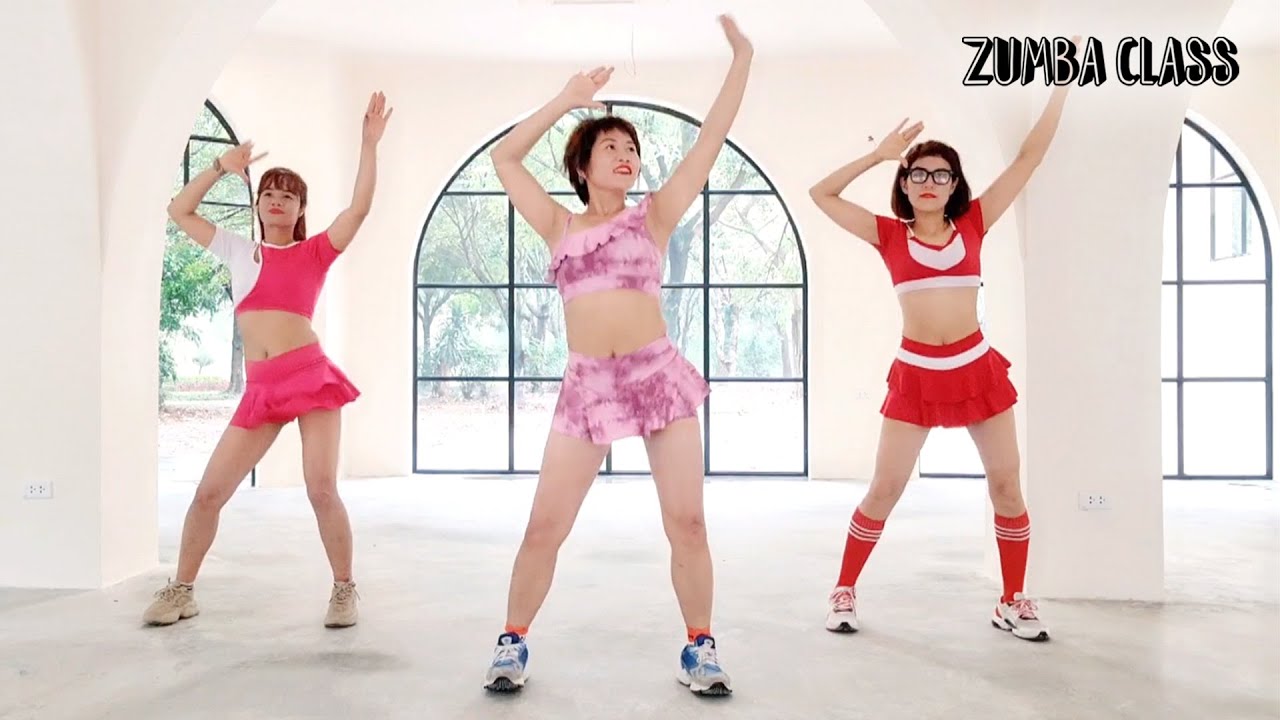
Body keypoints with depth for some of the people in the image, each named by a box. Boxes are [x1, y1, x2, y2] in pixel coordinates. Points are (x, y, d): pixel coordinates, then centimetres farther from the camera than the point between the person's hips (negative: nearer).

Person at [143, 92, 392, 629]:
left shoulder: (315, 252, 7)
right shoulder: (239, 251, 18)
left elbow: (360, 207, -6)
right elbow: (178, 211, 22)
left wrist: (370, 143, -9)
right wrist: (222, 167, 15)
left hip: (311, 374, -4)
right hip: (260, 389, 4)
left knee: (322, 491, -8)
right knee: (209, 491, 4)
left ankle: (344, 591, 8)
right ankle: (181, 591, 20)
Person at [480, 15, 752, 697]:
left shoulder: (654, 215, 11)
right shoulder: (559, 226, 15)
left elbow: (711, 138, 6)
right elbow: (504, 156, 13)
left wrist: (741, 58, 3)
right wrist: (568, 99, 12)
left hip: (659, 374, 0)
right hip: (585, 386, 1)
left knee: (686, 522, 0)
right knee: (544, 526, 0)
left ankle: (699, 648, 16)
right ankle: (513, 643, 18)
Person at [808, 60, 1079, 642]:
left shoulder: (973, 224, 5)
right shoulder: (889, 235, 3)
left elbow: (1029, 158, 6)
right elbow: (821, 194, 0)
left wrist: (1063, 82, 5)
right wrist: (880, 154, -1)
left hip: (977, 369, 2)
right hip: (915, 375, -2)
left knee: (1007, 486, 4)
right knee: (884, 490, 2)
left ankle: (1012, 603, 21)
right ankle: (843, 593, 16)